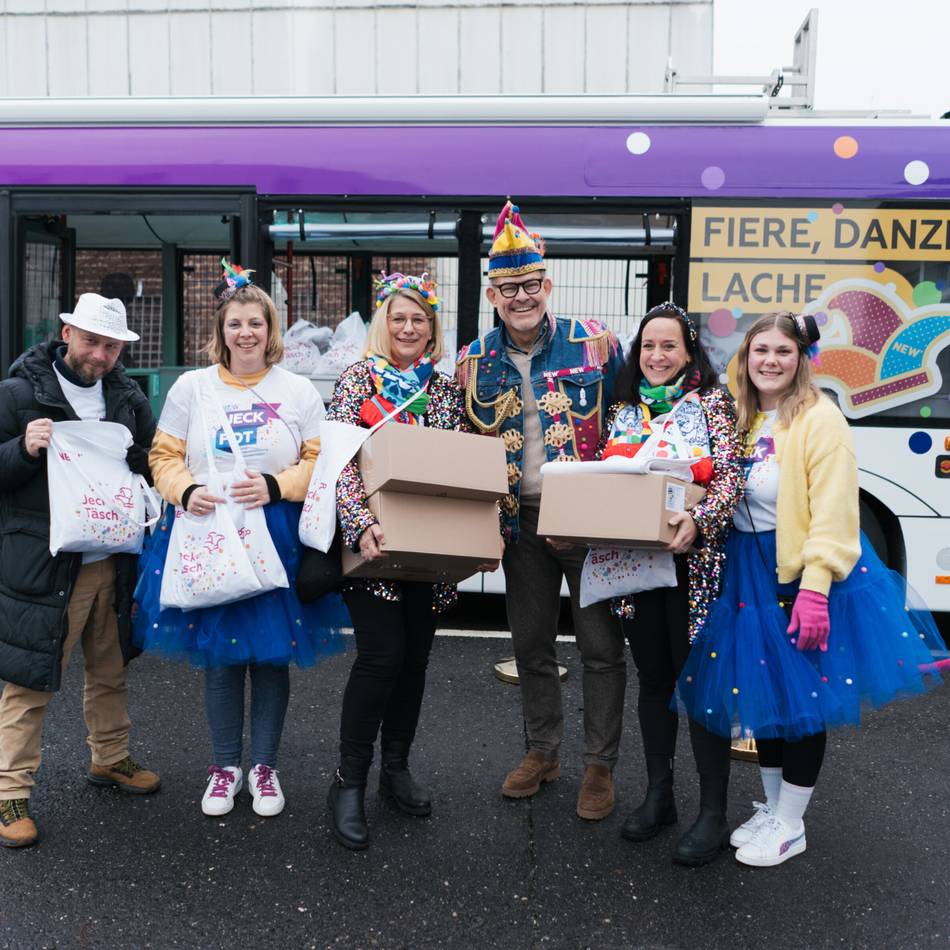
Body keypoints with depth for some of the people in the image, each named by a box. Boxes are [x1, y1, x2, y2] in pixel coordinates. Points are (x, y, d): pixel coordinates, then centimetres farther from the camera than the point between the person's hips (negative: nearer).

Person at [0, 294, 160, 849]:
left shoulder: (128, 396, 8)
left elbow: (156, 461, 18)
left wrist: (141, 462, -4)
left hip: (113, 562, 5)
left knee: (111, 671, 18)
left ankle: (111, 759, 37)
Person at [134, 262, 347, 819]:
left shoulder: (299, 391, 3)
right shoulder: (191, 387, 5)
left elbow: (320, 461, 1)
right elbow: (165, 457, 6)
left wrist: (276, 486, -15)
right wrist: (186, 491, -14)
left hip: (278, 538, 0)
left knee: (272, 654, 6)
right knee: (218, 655, 8)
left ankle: (265, 766, 23)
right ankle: (225, 766, 25)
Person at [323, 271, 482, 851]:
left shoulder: (446, 389, 11)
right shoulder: (358, 379, -1)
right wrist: (362, 524, -26)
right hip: (375, 542, -4)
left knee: (416, 656, 10)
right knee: (382, 654, -11)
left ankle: (396, 766, 27)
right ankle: (349, 782, 4)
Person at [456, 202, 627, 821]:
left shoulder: (594, 342, -4)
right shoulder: (476, 361, 4)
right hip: (521, 520, 3)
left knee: (601, 646, 3)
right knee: (531, 645, 14)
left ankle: (601, 766, 19)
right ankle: (542, 751, 33)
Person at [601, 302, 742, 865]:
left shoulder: (711, 403, -1)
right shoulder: (625, 411, 12)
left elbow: (730, 479, -9)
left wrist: (699, 520, -27)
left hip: (693, 561, -5)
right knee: (653, 680, 14)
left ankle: (714, 814, 10)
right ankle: (659, 796, 28)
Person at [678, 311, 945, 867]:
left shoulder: (820, 418, -13)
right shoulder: (741, 420, 8)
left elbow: (832, 511, -19)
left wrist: (814, 587, -24)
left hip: (803, 572, -6)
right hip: (749, 572, 7)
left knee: (803, 699, 5)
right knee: (762, 695, 15)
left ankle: (789, 826, 19)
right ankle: (772, 807, 32)